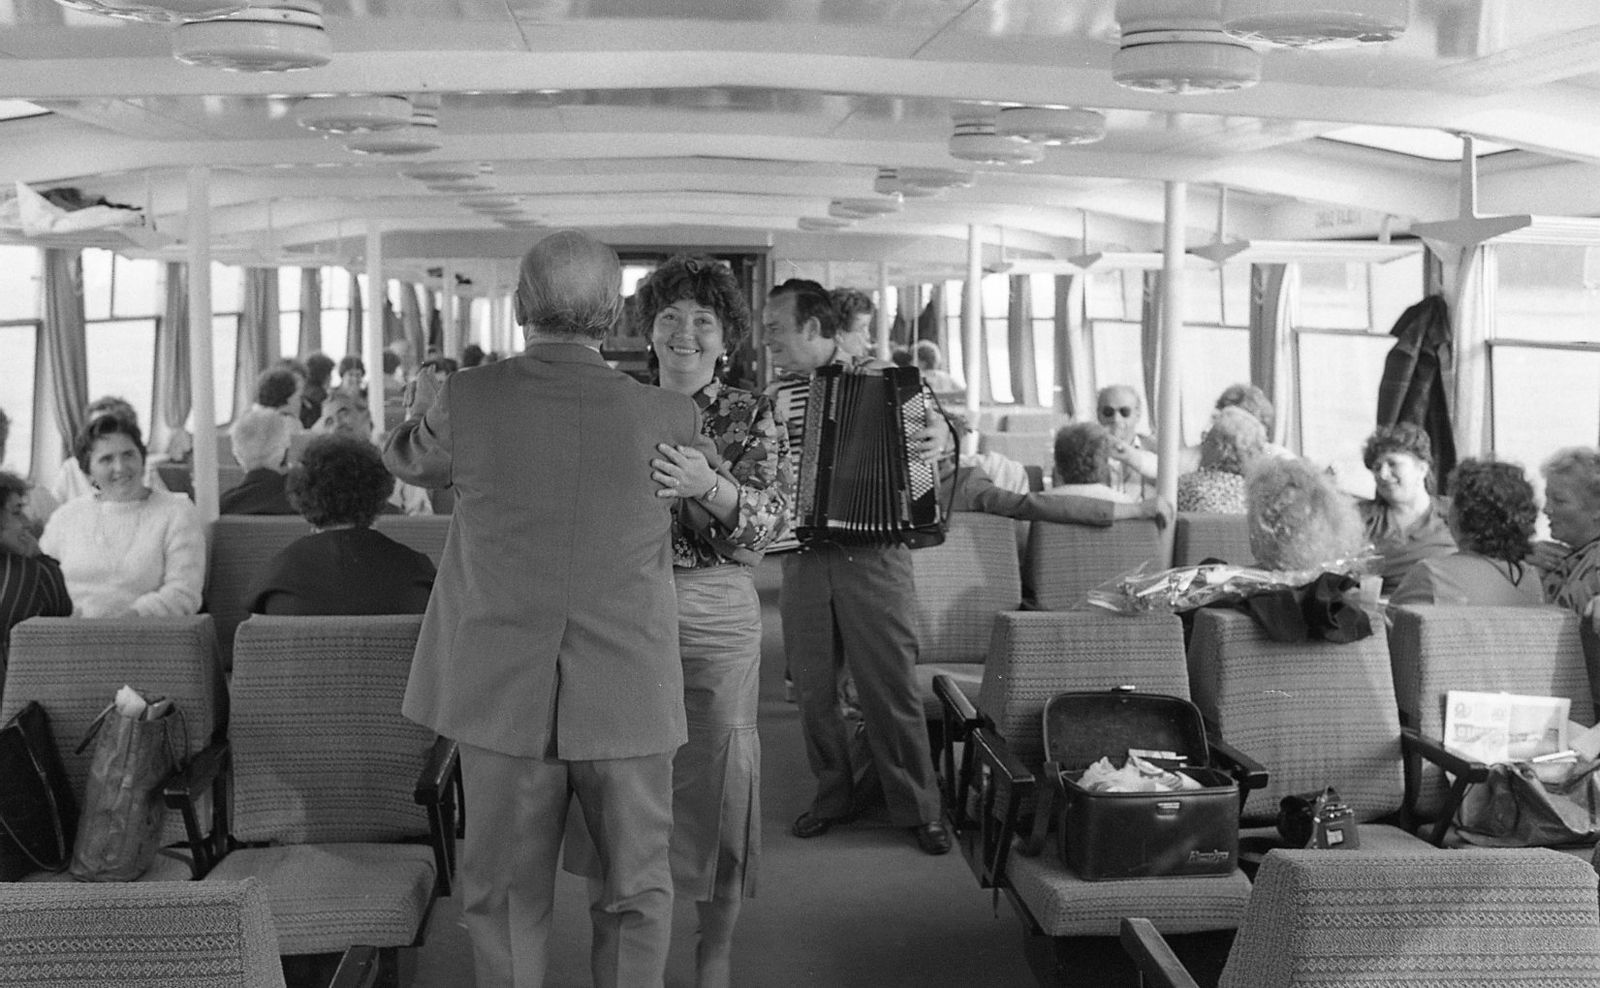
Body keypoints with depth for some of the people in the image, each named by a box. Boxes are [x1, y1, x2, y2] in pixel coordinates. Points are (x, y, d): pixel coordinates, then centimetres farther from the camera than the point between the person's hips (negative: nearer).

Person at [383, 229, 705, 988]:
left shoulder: (465, 400, -10)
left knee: (504, 895, 15)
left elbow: (411, 463, 11)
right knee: (636, 894, 15)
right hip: (628, 694, 0)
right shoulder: (669, 418, -11)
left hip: (503, 693, 1)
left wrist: (419, 406, 34)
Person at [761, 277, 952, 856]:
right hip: (803, 558, 4)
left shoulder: (879, 378, 0)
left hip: (872, 554, -4)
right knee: (813, 689, 8)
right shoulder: (777, 397, 12)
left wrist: (939, 435, -19)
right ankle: (833, 796, 26)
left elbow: (929, 429, 2)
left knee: (891, 687, 0)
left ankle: (918, 809, 12)